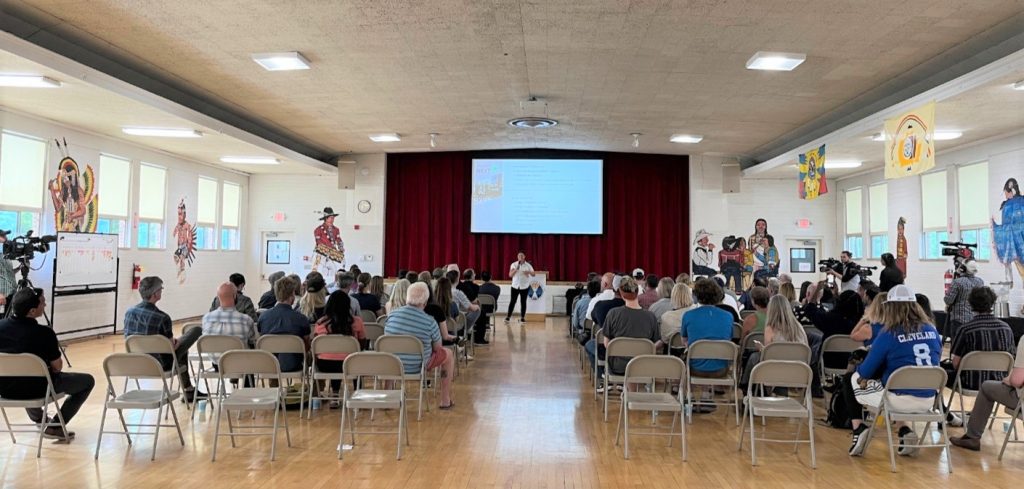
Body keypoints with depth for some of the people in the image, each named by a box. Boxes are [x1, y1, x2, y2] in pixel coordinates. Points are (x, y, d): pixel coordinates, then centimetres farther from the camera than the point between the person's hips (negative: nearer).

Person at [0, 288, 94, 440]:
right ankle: (54, 427, 9)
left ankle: (38, 417, 44)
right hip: (37, 389, -6)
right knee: (88, 381, 12)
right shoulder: (44, 333, -25)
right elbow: (57, 367, -12)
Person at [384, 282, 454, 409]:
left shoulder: (392, 315, -8)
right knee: (448, 356, 21)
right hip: (417, 367, -4)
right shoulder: (429, 322, -19)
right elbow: (437, 348, -5)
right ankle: (445, 401, 26)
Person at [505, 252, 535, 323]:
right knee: (512, 301, -2)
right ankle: (508, 317, 2)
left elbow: (533, 274, -1)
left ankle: (522, 317, 9)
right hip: (515, 286, 0)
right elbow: (510, 275, -6)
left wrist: (529, 272, -22)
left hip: (525, 286, 0)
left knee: (523, 302, 3)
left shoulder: (528, 265, 2)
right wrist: (516, 269, -21)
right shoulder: (514, 264, 1)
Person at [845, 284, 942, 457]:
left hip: (900, 400, -5)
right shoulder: (932, 331, 4)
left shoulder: (889, 333, -12)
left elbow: (865, 372, -6)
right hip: (928, 402, 6)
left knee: (849, 380, 16)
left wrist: (859, 372, 19)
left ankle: (859, 429, 4)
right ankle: (905, 431, 19)